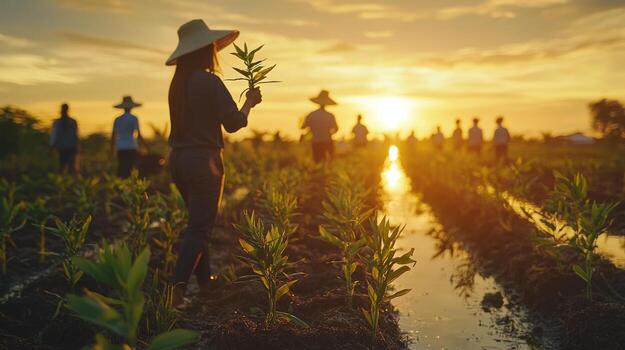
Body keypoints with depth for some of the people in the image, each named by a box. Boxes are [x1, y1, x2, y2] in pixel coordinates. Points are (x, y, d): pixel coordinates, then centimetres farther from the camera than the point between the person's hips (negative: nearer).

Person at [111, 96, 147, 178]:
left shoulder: (117, 120, 8)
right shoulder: (134, 119, -4)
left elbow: (113, 136, 10)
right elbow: (138, 135, -9)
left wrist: (111, 150, 18)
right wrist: (146, 145, 0)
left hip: (120, 149, 4)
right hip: (131, 148, -4)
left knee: (121, 170, 6)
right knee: (130, 170, -3)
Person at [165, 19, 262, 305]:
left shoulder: (178, 83, 8)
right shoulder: (209, 81, -13)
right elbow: (233, 123, -13)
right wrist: (249, 102, 4)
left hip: (178, 158, 8)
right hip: (203, 160, -8)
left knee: (198, 222, 19)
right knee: (199, 228, -1)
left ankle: (205, 282, 28)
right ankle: (178, 287, -8)